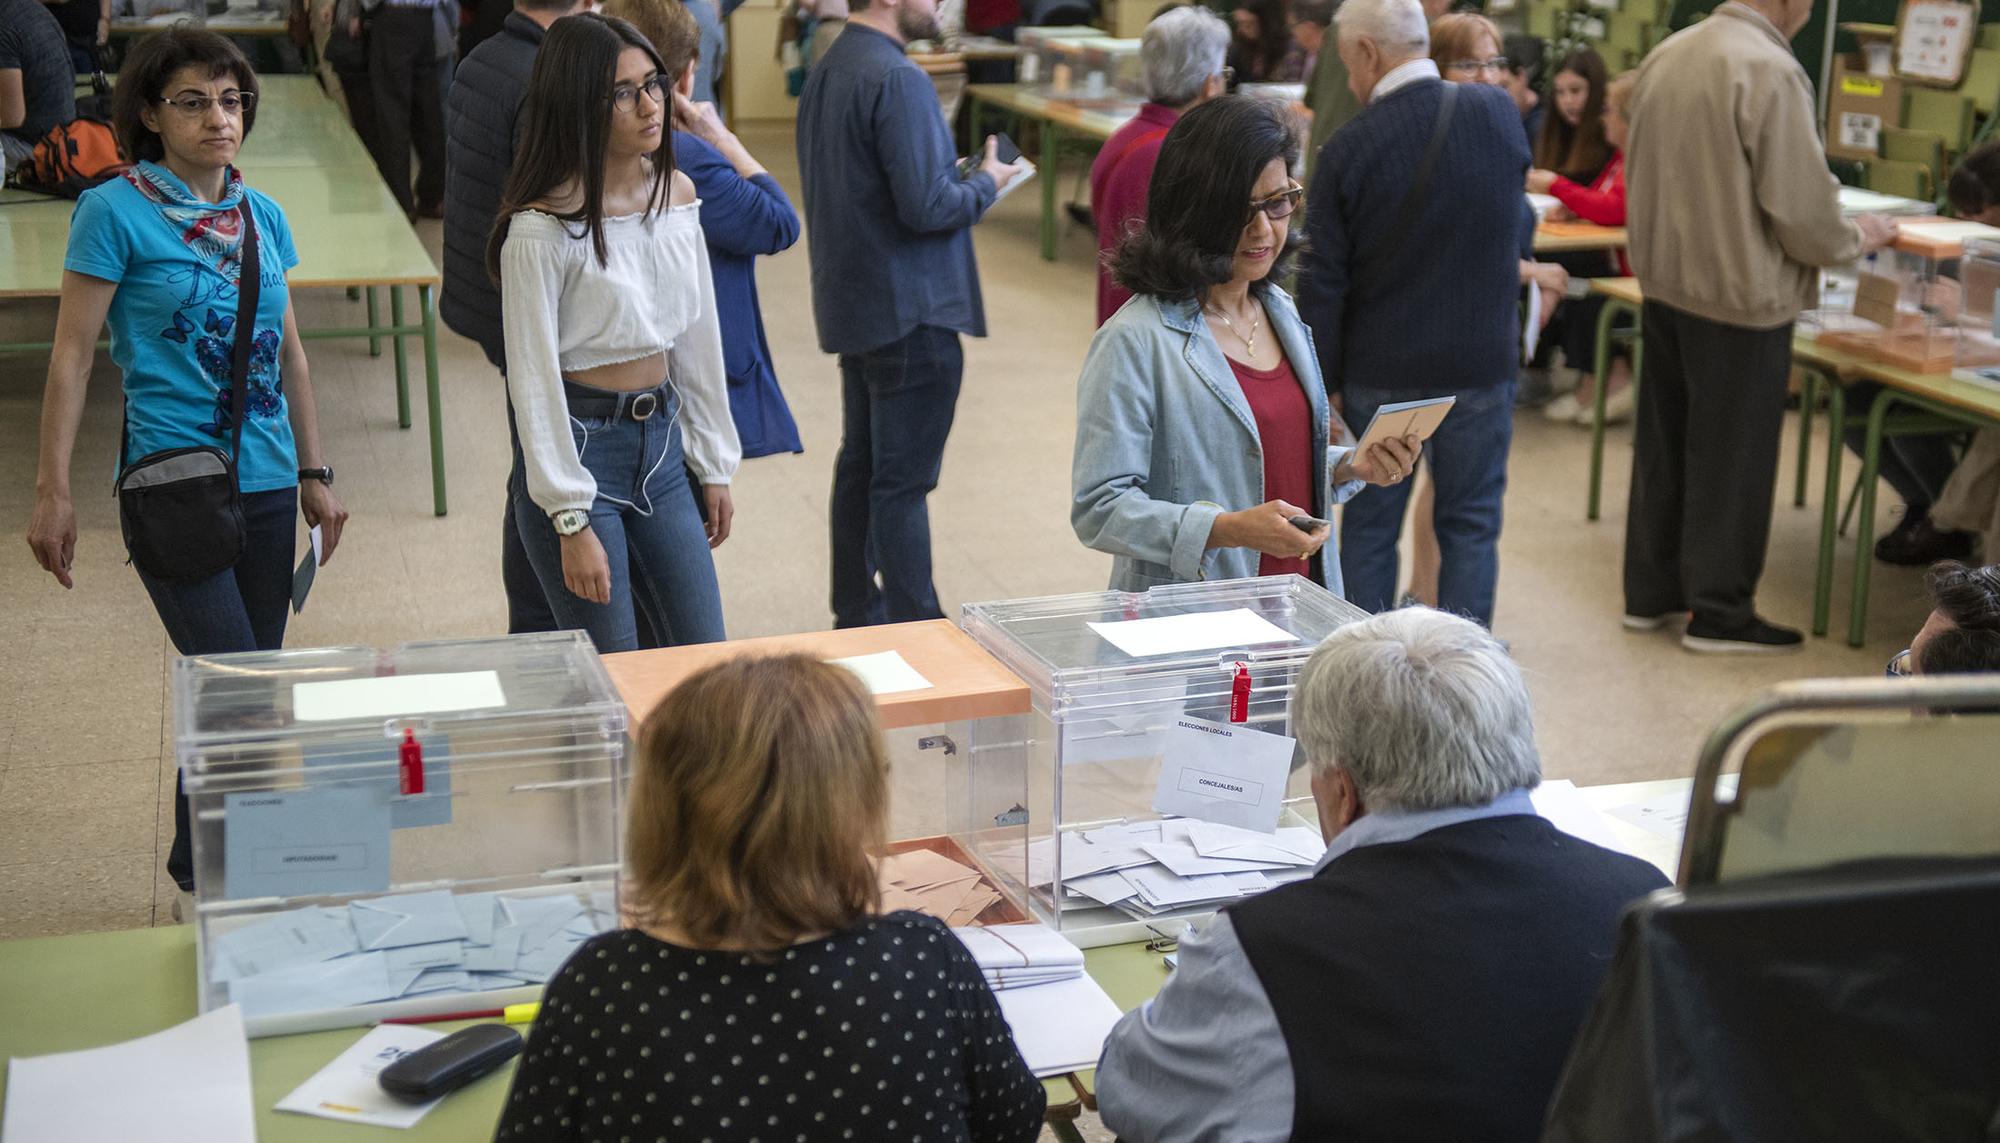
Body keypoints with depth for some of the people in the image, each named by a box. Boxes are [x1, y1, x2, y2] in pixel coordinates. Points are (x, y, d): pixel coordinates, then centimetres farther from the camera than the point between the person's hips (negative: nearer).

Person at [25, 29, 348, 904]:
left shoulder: (262, 215, 10)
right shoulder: (116, 211, -6)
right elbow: (72, 353, -5)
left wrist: (315, 475, 19)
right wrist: (54, 491, -8)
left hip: (266, 481, 5)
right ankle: (196, 883, 7)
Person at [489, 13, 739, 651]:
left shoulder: (677, 196, 4)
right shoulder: (543, 227, -16)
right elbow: (533, 381, -14)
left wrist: (714, 465, 13)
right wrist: (571, 521, -17)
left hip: (661, 444, 6)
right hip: (579, 447, -6)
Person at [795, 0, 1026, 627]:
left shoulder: (824, 74, 9)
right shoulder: (899, 81, -20)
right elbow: (927, 206, -24)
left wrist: (959, 176, 13)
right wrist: (988, 182, -5)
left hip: (850, 307, 10)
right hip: (909, 312, -10)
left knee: (861, 463, 18)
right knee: (904, 480, -4)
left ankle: (856, 613, 28)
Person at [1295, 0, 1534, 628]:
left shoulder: (1348, 149, -13)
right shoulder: (1496, 112, -7)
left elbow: (1322, 285, -9)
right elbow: (1520, 226, 8)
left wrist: (1319, 387, 0)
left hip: (1382, 372, -1)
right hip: (1482, 363, 2)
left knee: (1369, 528, 12)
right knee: (1471, 525, 12)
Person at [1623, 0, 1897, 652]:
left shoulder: (1666, 55, 4)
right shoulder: (1770, 71, -20)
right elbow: (1800, 208, -19)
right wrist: (1856, 239, 1)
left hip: (1665, 283, 7)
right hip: (1739, 301, -7)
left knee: (1663, 444, 17)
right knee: (1732, 458, 5)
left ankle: (1650, 593, 27)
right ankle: (1720, 615, 14)